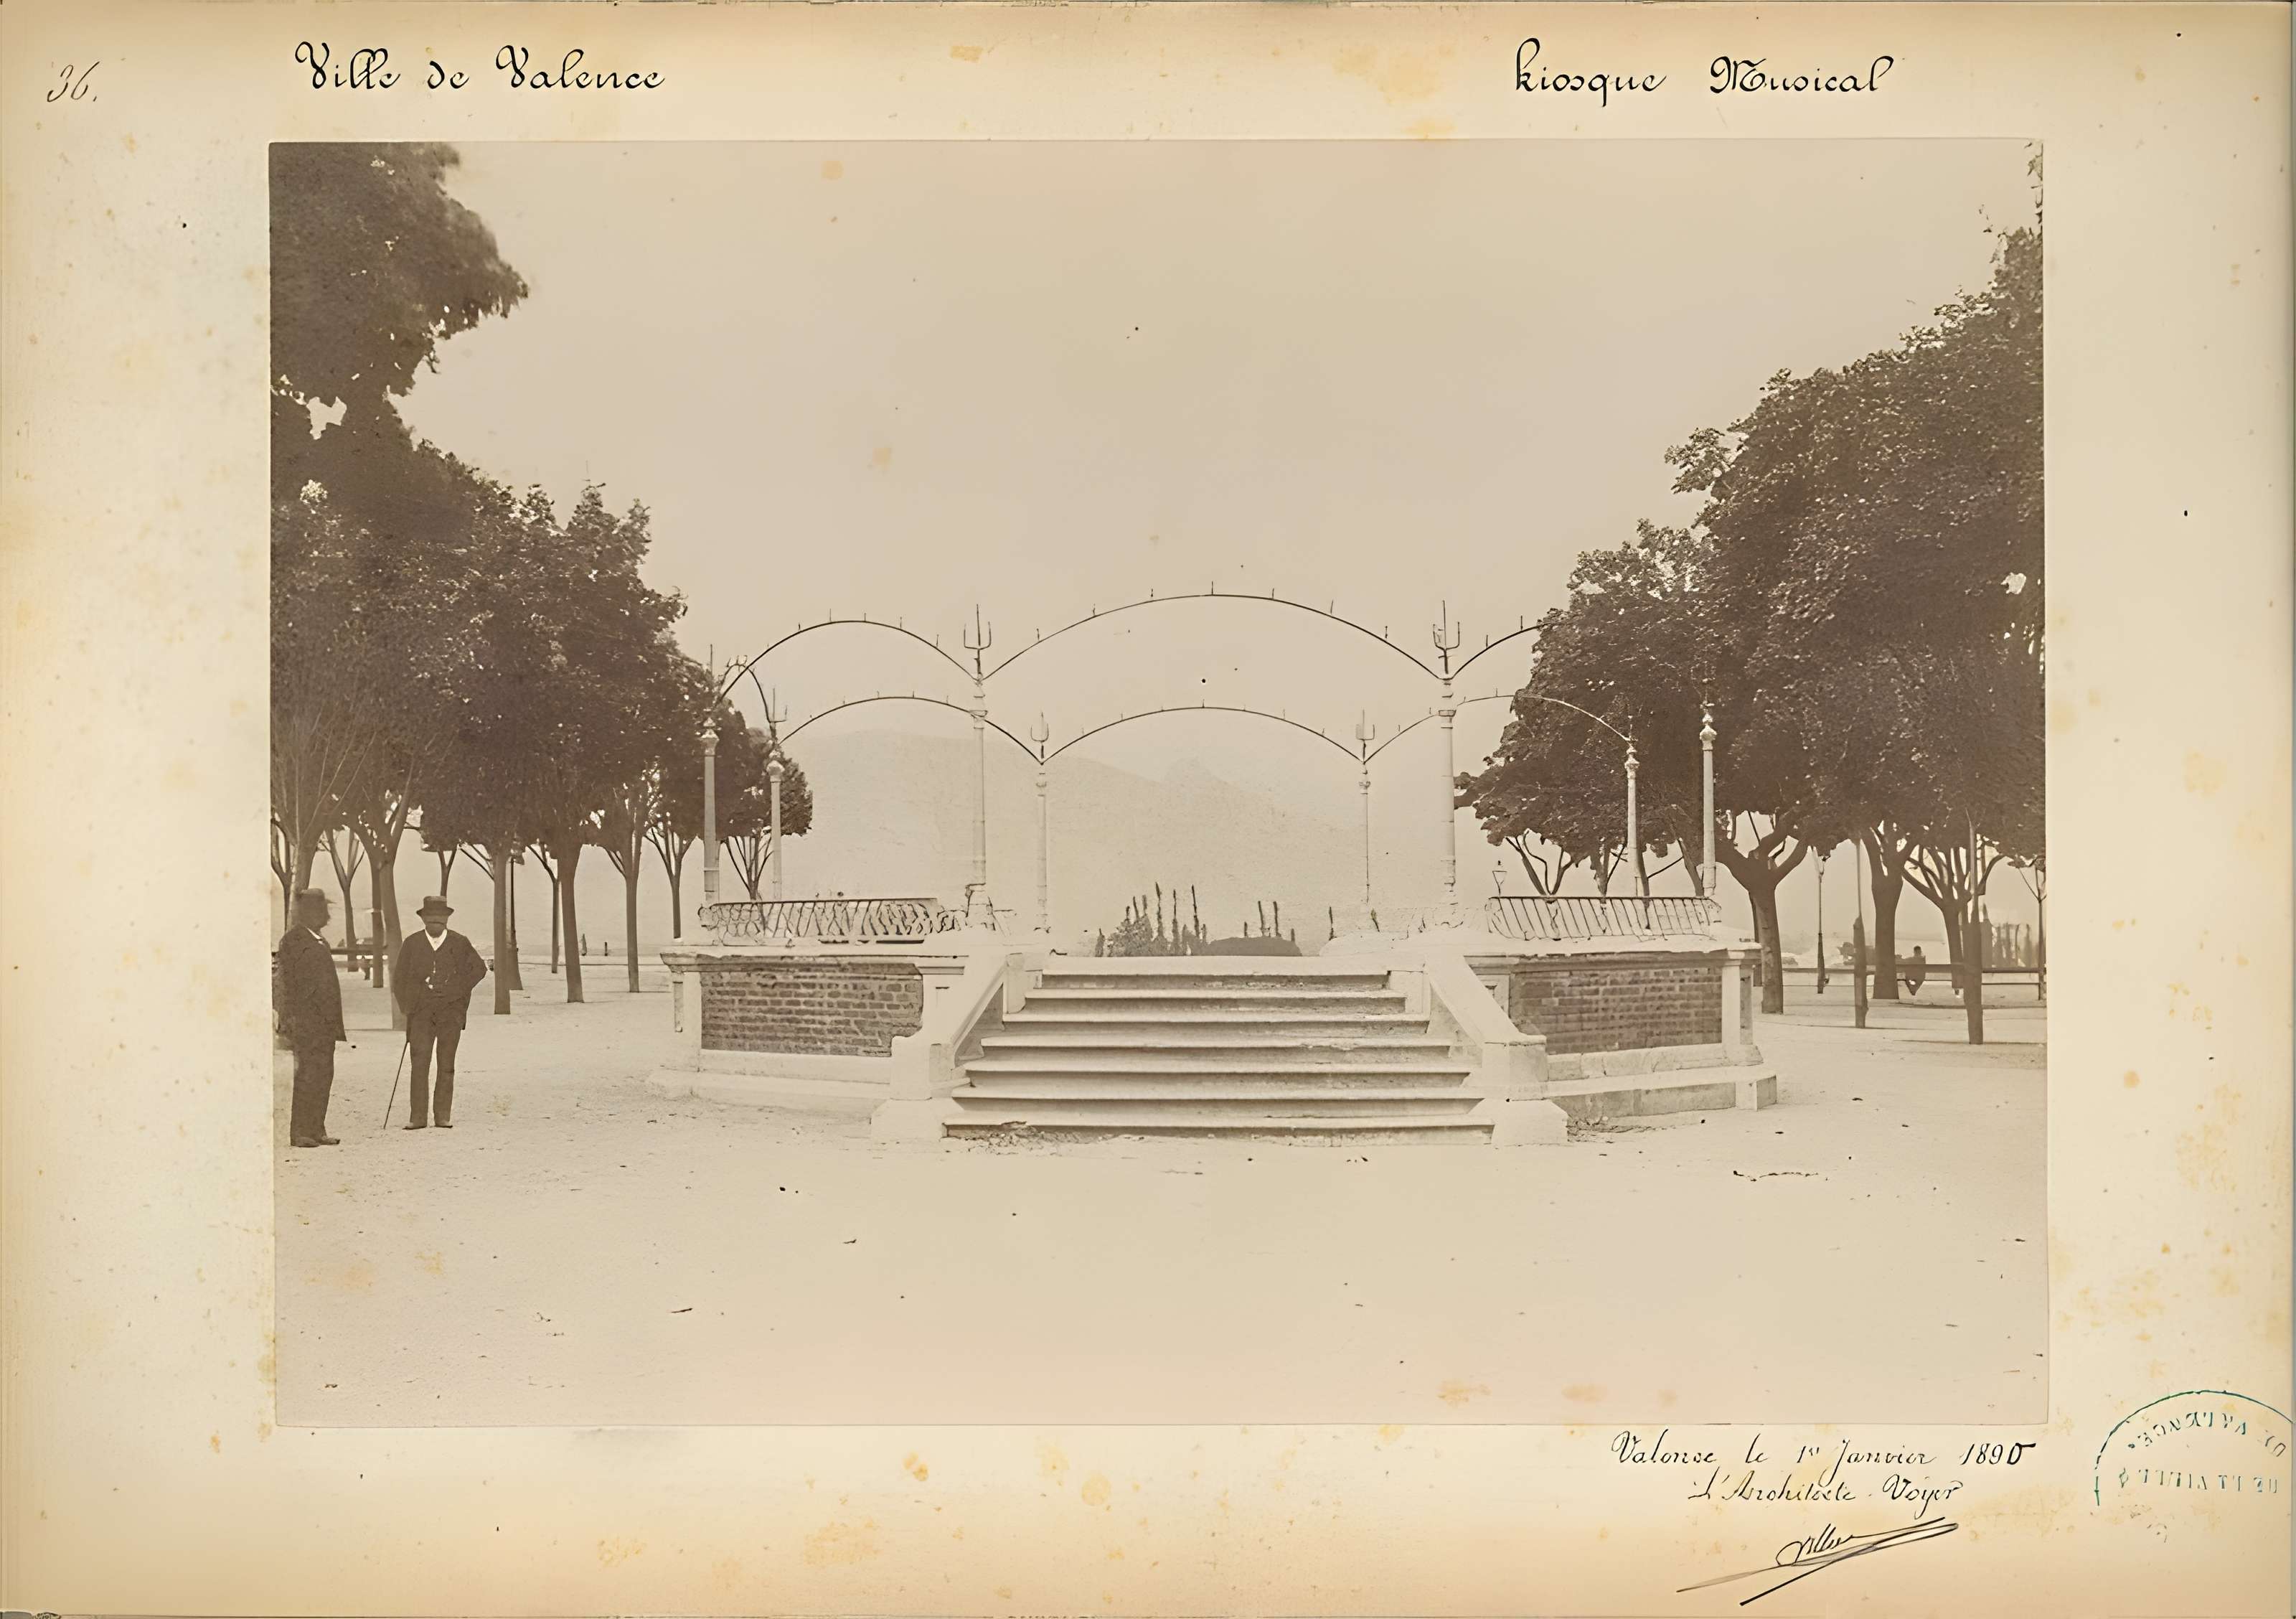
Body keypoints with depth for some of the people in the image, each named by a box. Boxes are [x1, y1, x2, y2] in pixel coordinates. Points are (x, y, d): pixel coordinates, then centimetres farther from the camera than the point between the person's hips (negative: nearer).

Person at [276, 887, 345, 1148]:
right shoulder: (292, 941, -5)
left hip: (325, 1022, 8)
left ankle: (317, 1129, 11)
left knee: (324, 1075, 7)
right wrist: (288, 1023, -14)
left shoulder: (321, 941, 18)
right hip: (306, 1021, -8)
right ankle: (299, 1131, -5)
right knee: (308, 1075, -9)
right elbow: (286, 983, -9)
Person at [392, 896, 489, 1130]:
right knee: (419, 1064, -8)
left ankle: (443, 1116, 7)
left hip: (450, 1013, 0)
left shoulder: (460, 944, 6)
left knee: (446, 1065, 2)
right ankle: (418, 1117, -6)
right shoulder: (412, 945, 7)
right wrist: (408, 1006, 1)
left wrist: (457, 990, 2)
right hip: (421, 1013, 0)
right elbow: (400, 979, 12)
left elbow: (479, 968, 13)